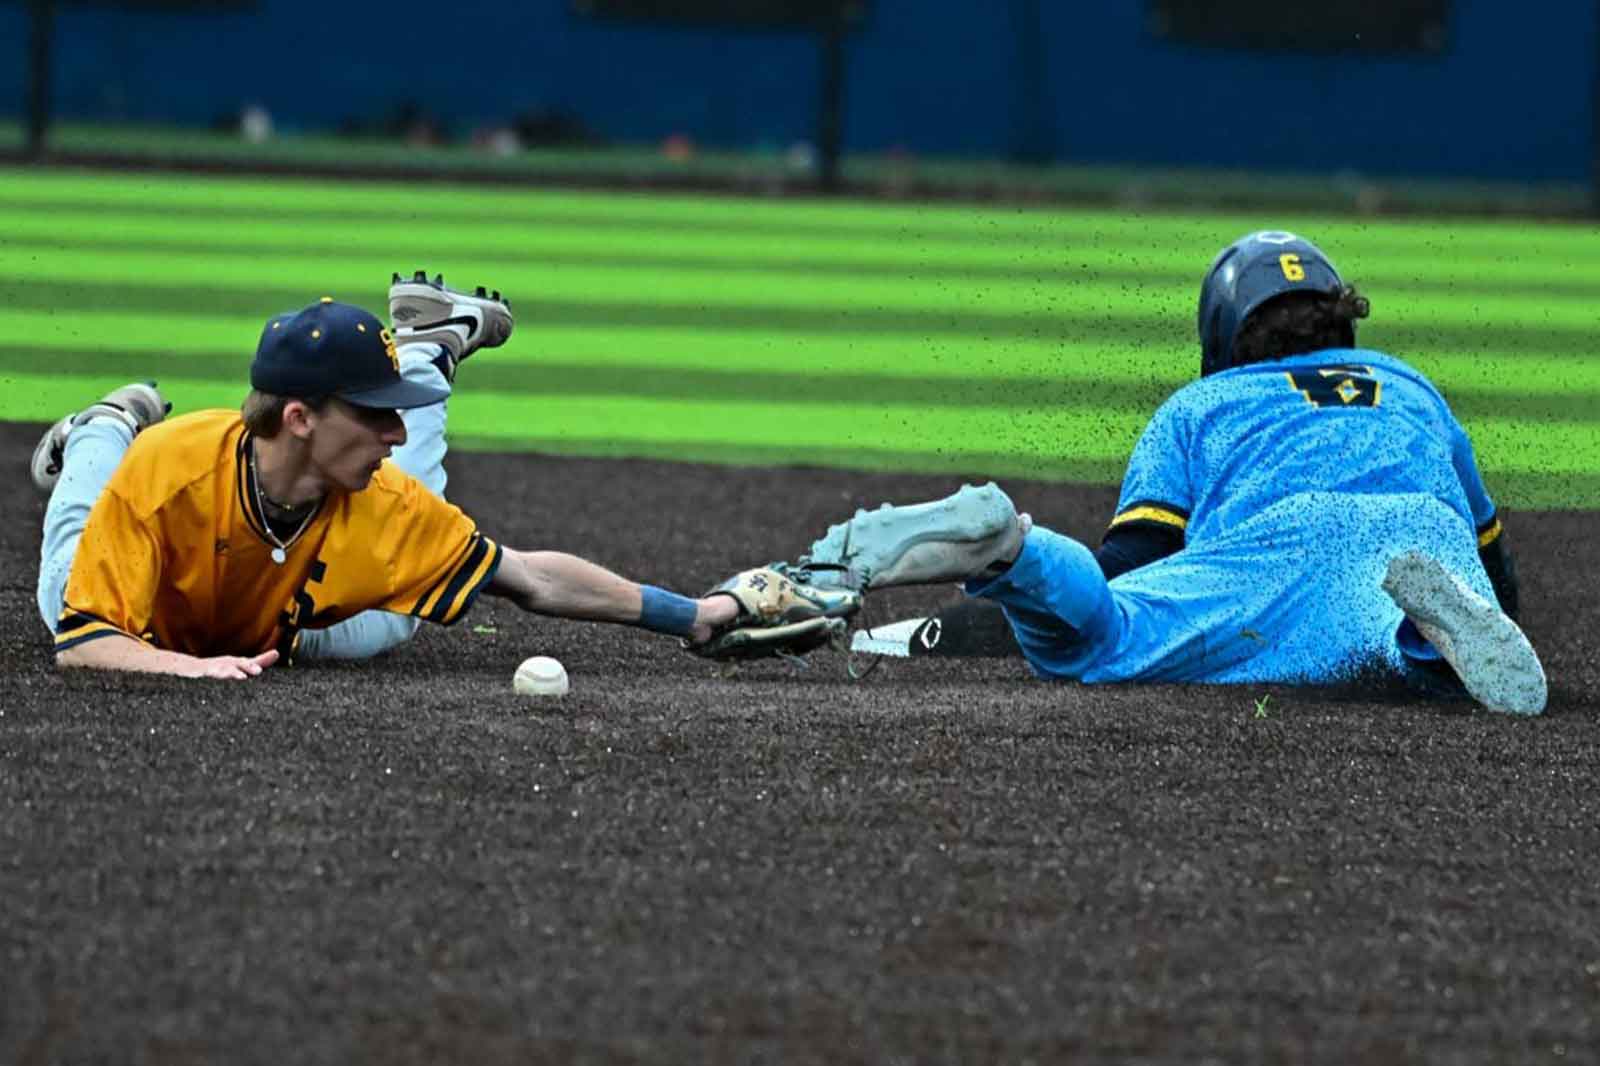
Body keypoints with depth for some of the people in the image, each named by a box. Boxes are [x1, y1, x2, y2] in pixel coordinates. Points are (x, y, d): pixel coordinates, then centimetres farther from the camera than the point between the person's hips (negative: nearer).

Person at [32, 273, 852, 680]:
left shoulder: (384, 504, -37)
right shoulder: (164, 473, -46)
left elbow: (533, 581, -31)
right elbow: (82, 641, -44)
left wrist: (699, 616, -35)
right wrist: (186, 667, -63)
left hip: (275, 631, 2)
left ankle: (427, 352, 36)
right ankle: (108, 432, 45)